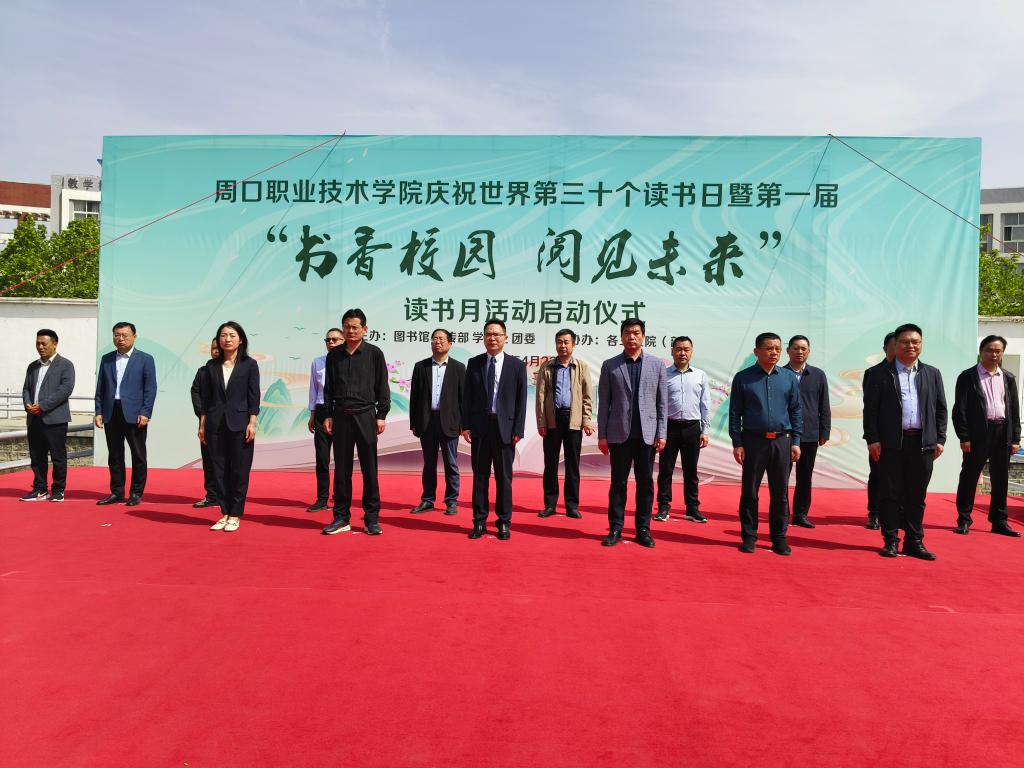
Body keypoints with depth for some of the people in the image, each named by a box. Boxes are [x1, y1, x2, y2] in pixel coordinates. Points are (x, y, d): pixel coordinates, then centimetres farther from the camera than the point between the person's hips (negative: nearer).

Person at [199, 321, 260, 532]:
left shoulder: (249, 364, 1)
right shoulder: (212, 366, 9)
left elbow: (254, 396, -2)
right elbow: (205, 397, 10)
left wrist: (252, 423, -9)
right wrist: (202, 424, 5)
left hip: (240, 424, -3)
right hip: (215, 425, 3)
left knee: (239, 471, 1)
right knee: (219, 470, 6)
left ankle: (235, 515, 10)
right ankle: (224, 513, 15)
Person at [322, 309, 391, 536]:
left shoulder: (374, 353, 0)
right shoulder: (334, 354, 8)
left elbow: (383, 387, 1)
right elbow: (328, 387, 12)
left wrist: (381, 416, -3)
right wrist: (328, 415, 5)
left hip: (365, 415, -2)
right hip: (341, 416, 3)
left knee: (369, 468, 1)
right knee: (341, 468, 7)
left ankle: (372, 518, 9)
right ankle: (341, 517, 16)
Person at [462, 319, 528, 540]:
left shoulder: (517, 365, 2)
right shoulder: (474, 363, 6)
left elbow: (521, 400, 0)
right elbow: (467, 396, 6)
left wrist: (518, 430, -6)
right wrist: (465, 425, -1)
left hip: (505, 427, -1)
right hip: (479, 426, 2)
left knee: (504, 477, 6)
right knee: (480, 476, 7)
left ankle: (504, 523, 16)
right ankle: (479, 521, 16)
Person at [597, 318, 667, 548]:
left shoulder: (656, 365, 6)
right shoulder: (609, 365, 3)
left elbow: (662, 402, 6)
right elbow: (603, 403, 2)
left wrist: (661, 434, 0)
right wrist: (602, 435, -2)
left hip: (647, 434, 1)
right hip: (619, 434, -1)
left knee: (645, 483, 6)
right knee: (618, 482, 5)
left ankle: (643, 529, 16)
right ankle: (615, 529, 13)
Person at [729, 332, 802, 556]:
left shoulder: (789, 378, 7)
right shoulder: (743, 378, 0)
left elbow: (796, 412, 10)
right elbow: (735, 413, 0)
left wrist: (795, 441, 3)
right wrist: (737, 443, -5)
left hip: (781, 442, 2)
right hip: (753, 440, -2)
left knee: (780, 493, 7)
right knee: (749, 491, 5)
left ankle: (779, 537, 18)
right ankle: (749, 536, 16)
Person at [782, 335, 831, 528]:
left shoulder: (818, 375, 6)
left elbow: (824, 406, 6)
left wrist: (825, 431, 1)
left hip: (810, 435, 2)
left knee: (805, 477, 9)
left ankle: (801, 514, 19)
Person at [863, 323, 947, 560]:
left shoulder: (932, 374, 12)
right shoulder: (881, 374, 2)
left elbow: (941, 409, 12)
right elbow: (870, 409, -2)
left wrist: (940, 440, 4)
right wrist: (872, 439, -8)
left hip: (923, 443, 3)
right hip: (891, 443, -3)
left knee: (917, 496, 9)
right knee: (891, 494, 3)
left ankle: (914, 541, 18)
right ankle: (891, 540, 12)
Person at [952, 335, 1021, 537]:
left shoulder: (1009, 378, 12)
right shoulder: (968, 376, -1)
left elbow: (1014, 410, 12)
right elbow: (960, 409, -5)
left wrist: (1015, 439, 6)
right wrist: (963, 437, -11)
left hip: (1002, 433, 4)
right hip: (978, 433, -4)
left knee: (1001, 479, 9)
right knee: (969, 477, 1)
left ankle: (999, 521, 19)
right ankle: (964, 520, 11)